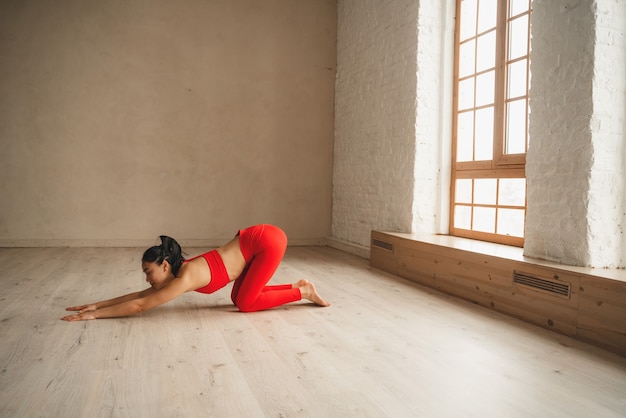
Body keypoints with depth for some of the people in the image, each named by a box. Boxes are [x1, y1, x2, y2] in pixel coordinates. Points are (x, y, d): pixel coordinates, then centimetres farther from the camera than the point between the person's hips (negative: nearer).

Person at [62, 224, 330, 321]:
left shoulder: (185, 279, -18)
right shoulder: (181, 272, 5)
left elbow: (139, 306, -15)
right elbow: (138, 295, 11)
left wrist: (95, 315, -9)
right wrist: (96, 305, 10)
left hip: (267, 241, -8)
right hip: (255, 241, 8)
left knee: (245, 303, -2)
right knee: (238, 298, 14)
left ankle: (303, 292, 7)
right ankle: (298, 286, 18)